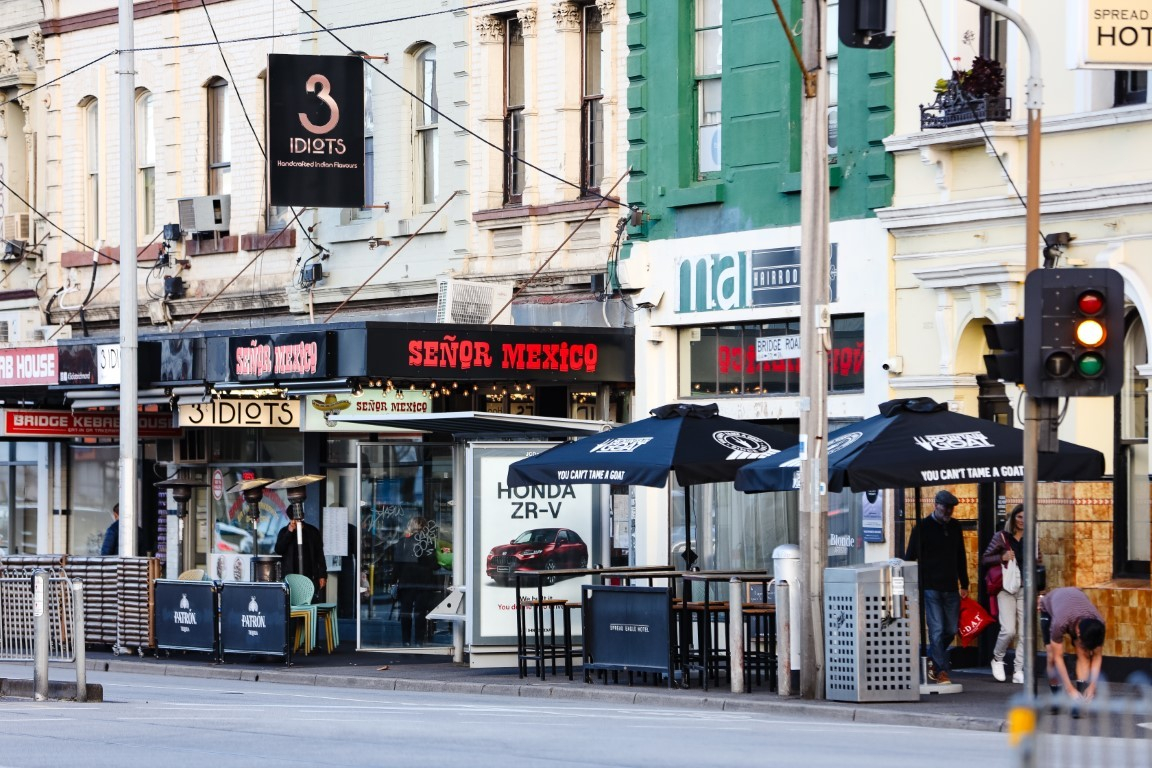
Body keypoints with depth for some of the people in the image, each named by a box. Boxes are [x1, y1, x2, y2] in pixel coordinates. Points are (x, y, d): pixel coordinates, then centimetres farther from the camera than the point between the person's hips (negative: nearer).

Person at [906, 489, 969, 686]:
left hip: (950, 588, 6)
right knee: (937, 630, -8)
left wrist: (964, 584, 18)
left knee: (951, 630, 7)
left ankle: (931, 662, 26)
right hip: (930, 587, -6)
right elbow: (911, 556, -3)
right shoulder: (923, 527, -4)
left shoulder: (955, 527, 12)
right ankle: (942, 670, -7)